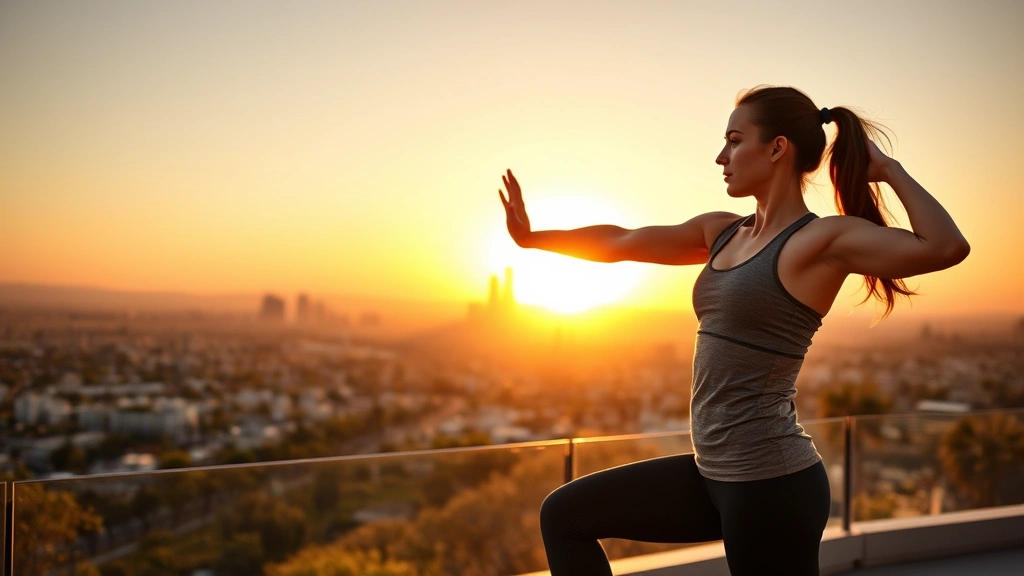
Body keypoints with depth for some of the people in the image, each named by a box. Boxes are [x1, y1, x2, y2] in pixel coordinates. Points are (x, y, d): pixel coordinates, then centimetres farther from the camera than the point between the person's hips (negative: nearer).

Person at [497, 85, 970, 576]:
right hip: (714, 474, 8)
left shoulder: (821, 240, -12)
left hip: (771, 482, -8)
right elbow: (621, 244, 22)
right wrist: (533, 238, 29)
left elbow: (947, 248, -28)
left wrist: (890, 170, -13)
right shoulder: (723, 232, 10)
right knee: (564, 515, 14)